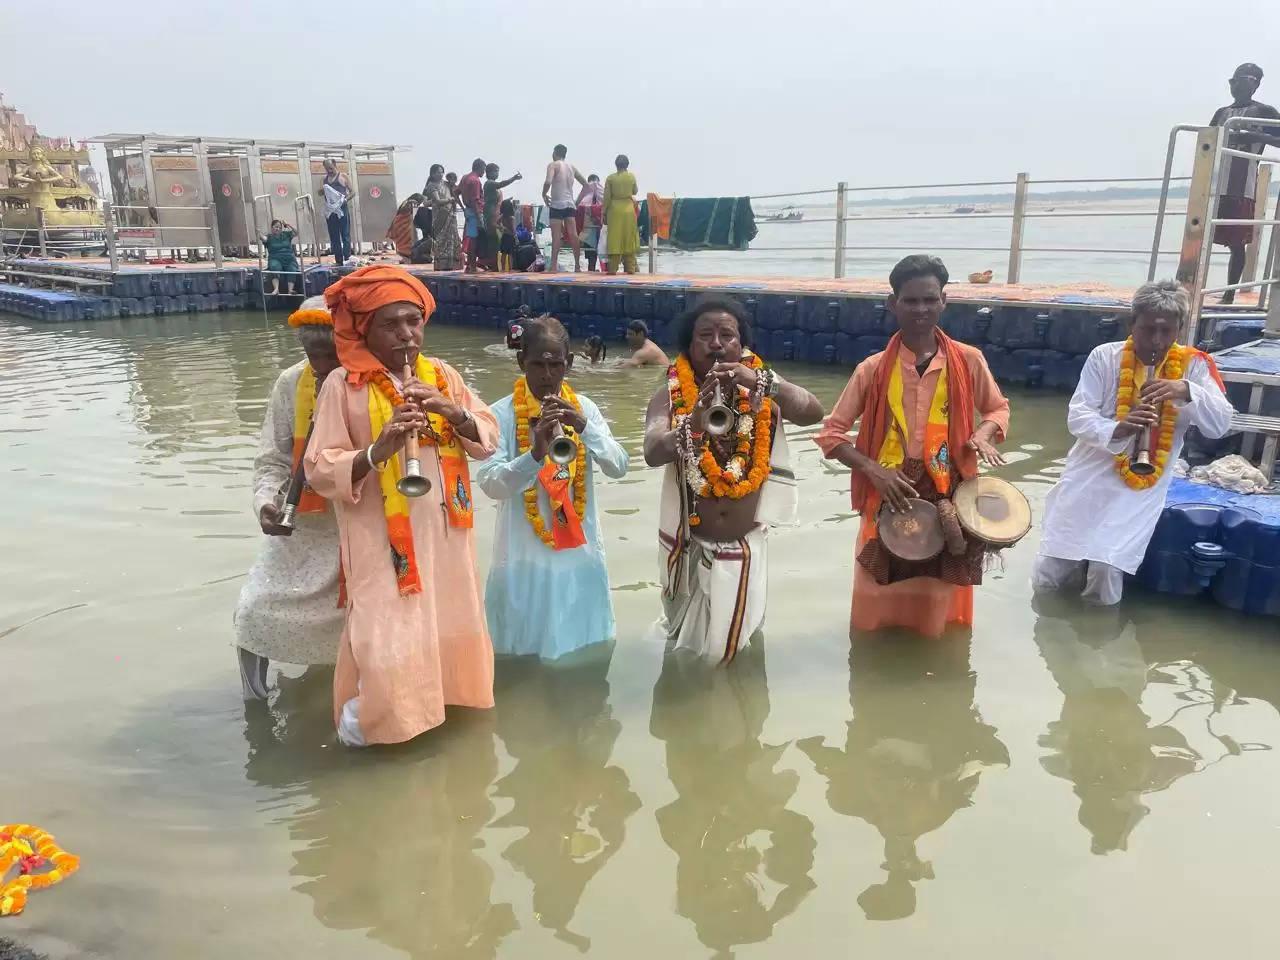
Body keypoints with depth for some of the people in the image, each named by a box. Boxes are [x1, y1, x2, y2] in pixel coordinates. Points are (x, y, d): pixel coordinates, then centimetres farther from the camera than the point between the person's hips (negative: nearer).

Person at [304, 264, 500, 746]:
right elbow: (320, 472, -12)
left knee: (448, 627, 16)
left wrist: (452, 412, -15)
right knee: (387, 642, -8)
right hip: (383, 540, -5)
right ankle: (366, 715, 20)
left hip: (444, 531, 5)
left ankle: (439, 697, 41)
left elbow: (489, 440, 3)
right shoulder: (343, 385, -9)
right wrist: (377, 450, -27)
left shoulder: (442, 375, 6)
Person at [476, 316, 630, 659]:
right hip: (525, 556, -3)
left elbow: (619, 468, -5)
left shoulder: (584, 408, 2)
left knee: (584, 651, 16)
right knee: (525, 653, 8)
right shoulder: (503, 414, -9)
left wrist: (585, 427, -21)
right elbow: (490, 483, -17)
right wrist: (536, 454, -34)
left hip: (580, 552, 4)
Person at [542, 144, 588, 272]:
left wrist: (544, 194, -4)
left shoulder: (553, 165, -3)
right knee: (573, 234, 3)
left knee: (556, 235, -9)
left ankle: (554, 266, -13)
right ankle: (577, 265, 4)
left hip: (557, 204, -5)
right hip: (570, 204, 5)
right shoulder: (572, 167, 15)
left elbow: (548, 182, -20)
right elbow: (585, 184, 19)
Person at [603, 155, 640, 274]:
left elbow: (606, 197, -2)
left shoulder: (610, 178, -2)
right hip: (628, 210, 1)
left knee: (615, 239, 1)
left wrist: (604, 213, 5)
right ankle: (630, 268, 9)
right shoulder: (632, 176, 1)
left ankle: (613, 268, -3)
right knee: (629, 239, 8)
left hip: (614, 211, -1)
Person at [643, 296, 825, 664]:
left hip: (746, 548, 1)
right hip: (690, 548, 0)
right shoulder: (670, 398, -8)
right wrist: (695, 423, -42)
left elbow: (814, 413, -20)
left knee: (741, 641, 17)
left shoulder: (761, 391, -4)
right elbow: (653, 454, -24)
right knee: (685, 646, 20)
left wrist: (763, 383, -35)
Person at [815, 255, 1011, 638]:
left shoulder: (968, 361, -2)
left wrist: (983, 434, -8)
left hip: (949, 501, 1)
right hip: (888, 500, -1)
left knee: (940, 613, 13)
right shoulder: (873, 369, -5)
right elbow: (831, 434, -2)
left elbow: (998, 408, 14)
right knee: (877, 616, 9)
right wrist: (874, 470, -16)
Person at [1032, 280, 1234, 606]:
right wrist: (1116, 429, -30)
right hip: (1087, 478, 1)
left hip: (1142, 488, -1)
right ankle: (1079, 563, 34)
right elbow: (1077, 417, -9)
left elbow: (1220, 425, -7)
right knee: (1047, 579, 3)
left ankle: (1103, 566, 20)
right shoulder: (1104, 357, -3)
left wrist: (1187, 390, -26)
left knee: (1103, 589, -13)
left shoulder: (1193, 364, 0)